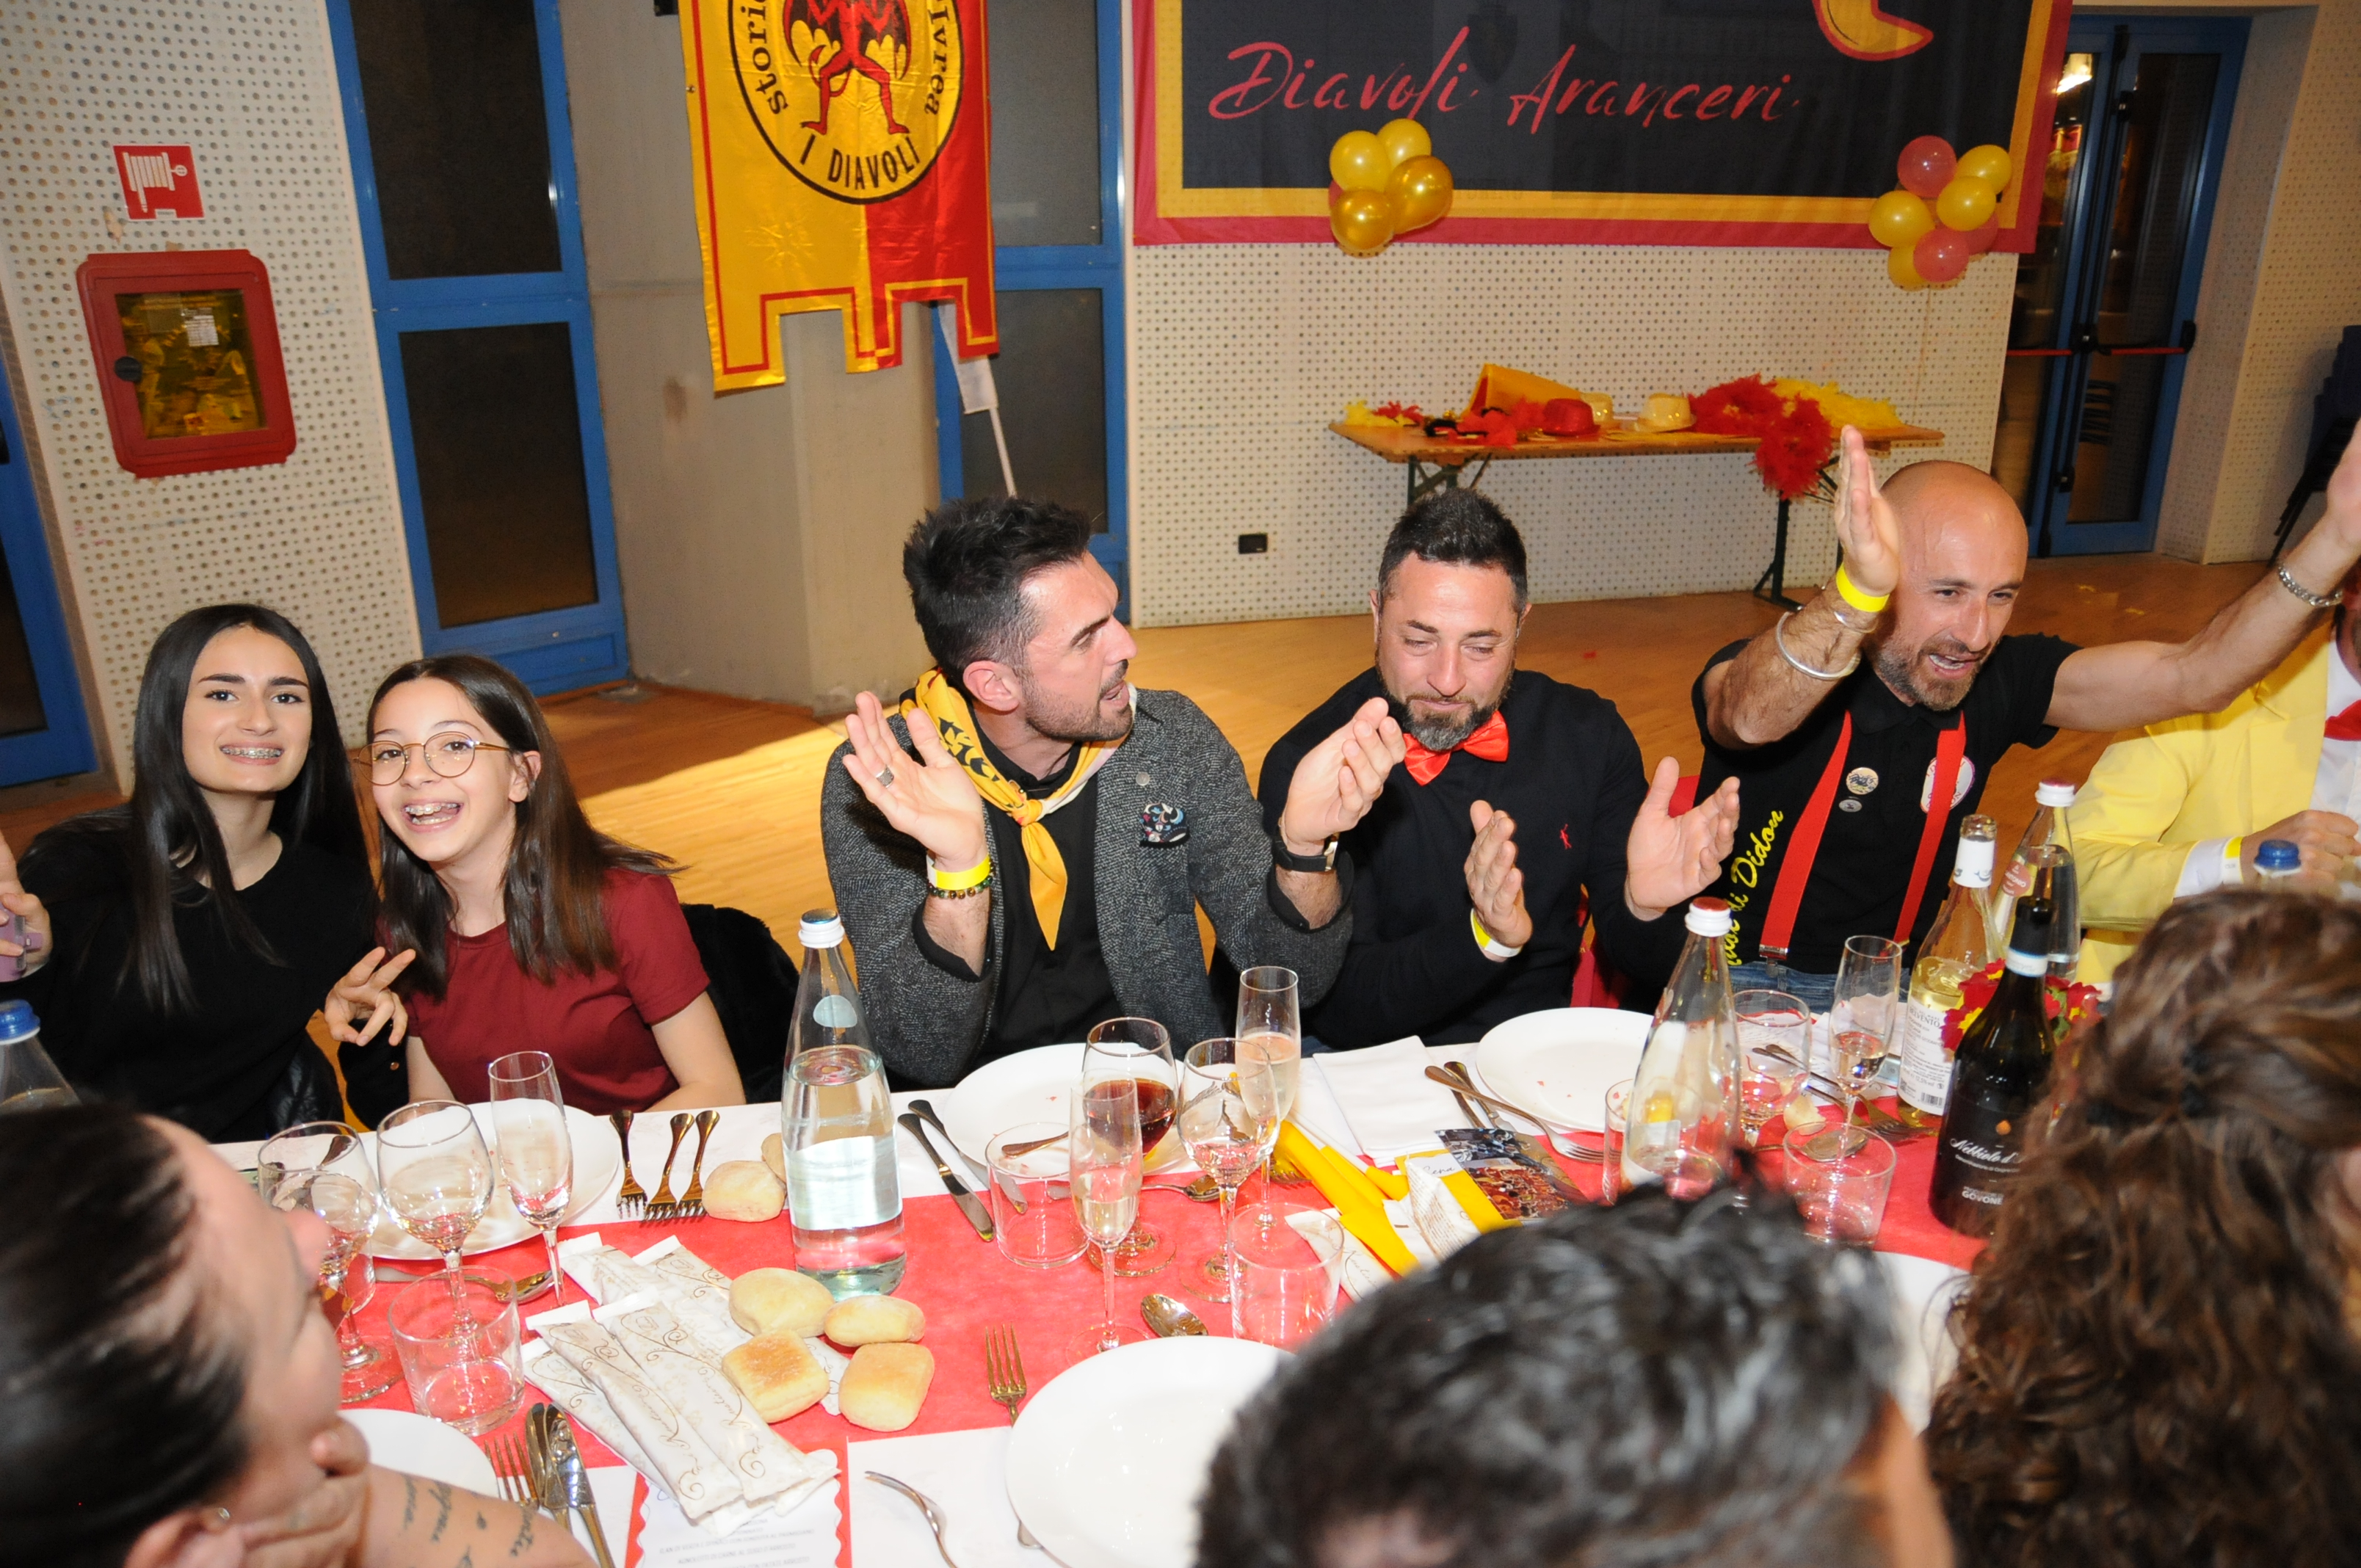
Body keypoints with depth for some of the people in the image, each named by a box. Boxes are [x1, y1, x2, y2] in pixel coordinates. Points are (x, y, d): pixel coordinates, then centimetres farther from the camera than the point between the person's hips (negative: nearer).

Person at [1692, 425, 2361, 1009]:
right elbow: (1750, 716, -45)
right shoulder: (1782, 666, -20)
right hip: (1741, 984, -5)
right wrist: (1857, 592, -63)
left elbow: (2192, 676, -8)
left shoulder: (1998, 679, -4)